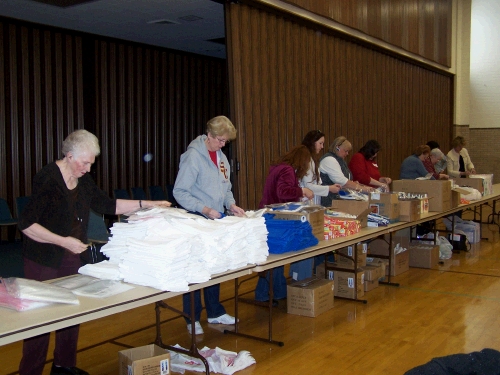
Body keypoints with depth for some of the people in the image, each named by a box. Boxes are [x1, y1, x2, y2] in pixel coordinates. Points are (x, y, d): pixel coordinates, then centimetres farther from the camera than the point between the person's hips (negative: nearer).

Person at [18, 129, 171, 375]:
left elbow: (108, 205, 11)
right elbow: (26, 224, -20)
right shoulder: (47, 179, -19)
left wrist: (146, 204, 3)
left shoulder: (83, 180, 5)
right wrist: (63, 241, -27)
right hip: (43, 260, -7)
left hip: (71, 256, 7)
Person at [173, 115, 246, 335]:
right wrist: (204, 209, -23)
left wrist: (231, 205, 0)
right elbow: (180, 192, -17)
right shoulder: (193, 156, -15)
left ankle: (215, 313, 28)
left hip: (217, 222, 8)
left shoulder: (221, 157, 10)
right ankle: (193, 319, 12)